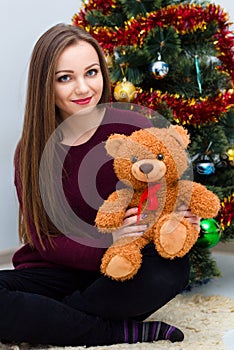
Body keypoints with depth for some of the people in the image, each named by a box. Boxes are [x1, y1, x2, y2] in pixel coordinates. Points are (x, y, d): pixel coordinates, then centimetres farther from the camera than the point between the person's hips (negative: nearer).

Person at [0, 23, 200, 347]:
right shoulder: (31, 151, -1)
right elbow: (43, 241, -5)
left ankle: (42, 323, -19)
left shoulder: (135, 129, -5)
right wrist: (107, 243, -25)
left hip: (121, 277, 0)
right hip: (56, 275, 1)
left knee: (173, 266, -33)